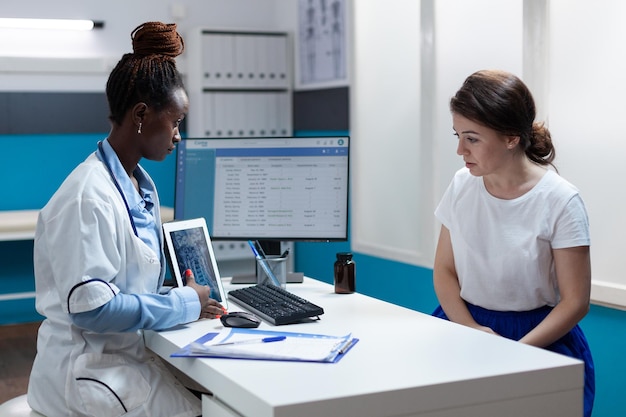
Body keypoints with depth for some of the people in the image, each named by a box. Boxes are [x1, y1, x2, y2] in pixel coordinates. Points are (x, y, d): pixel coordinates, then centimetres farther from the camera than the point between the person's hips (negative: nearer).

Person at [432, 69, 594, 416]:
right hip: (463, 323, 3)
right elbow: (445, 271, 7)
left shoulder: (560, 201, -10)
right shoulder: (462, 186, 2)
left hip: (538, 337, -3)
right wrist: (470, 329, -11)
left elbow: (575, 302, -7)